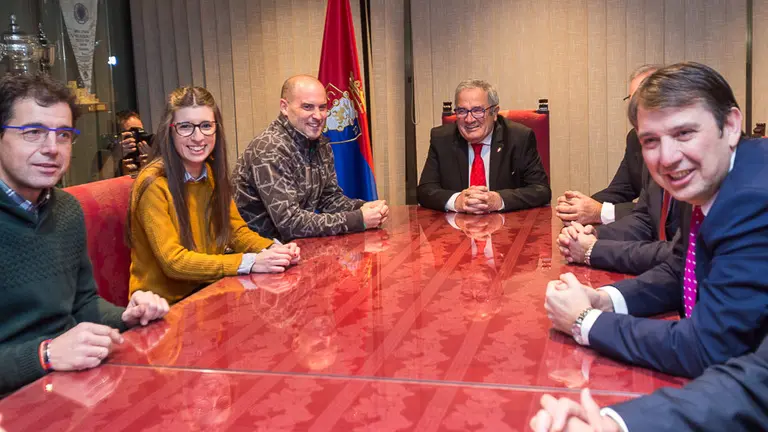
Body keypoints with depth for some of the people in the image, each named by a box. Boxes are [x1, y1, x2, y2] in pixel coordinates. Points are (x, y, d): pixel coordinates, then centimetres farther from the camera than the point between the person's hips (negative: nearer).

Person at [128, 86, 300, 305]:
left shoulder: (213, 173, 4)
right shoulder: (154, 184, -18)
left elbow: (235, 229, 6)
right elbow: (173, 261, -22)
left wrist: (271, 249, -15)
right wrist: (249, 262, -30)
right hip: (165, 302, -6)